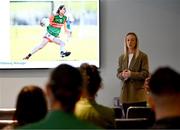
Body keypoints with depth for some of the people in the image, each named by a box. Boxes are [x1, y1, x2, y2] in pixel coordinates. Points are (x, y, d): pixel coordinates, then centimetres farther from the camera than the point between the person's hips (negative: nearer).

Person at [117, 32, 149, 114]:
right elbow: (118, 74, 14)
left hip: (138, 92, -4)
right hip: (126, 93, 4)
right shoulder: (122, 57, 12)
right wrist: (122, 75, -9)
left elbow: (145, 74, -7)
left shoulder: (142, 56, -2)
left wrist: (131, 74, -17)